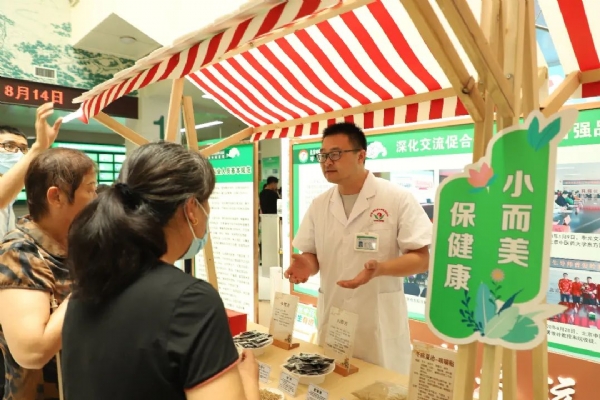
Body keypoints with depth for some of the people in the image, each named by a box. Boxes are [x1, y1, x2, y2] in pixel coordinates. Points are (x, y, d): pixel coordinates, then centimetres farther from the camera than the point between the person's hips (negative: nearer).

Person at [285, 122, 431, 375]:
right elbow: (312, 254, 11)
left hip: (380, 323, -4)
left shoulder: (397, 198, -10)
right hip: (332, 320, 4)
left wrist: (379, 268, -28)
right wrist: (307, 264, -12)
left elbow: (421, 259, -11)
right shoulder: (319, 205, 4)